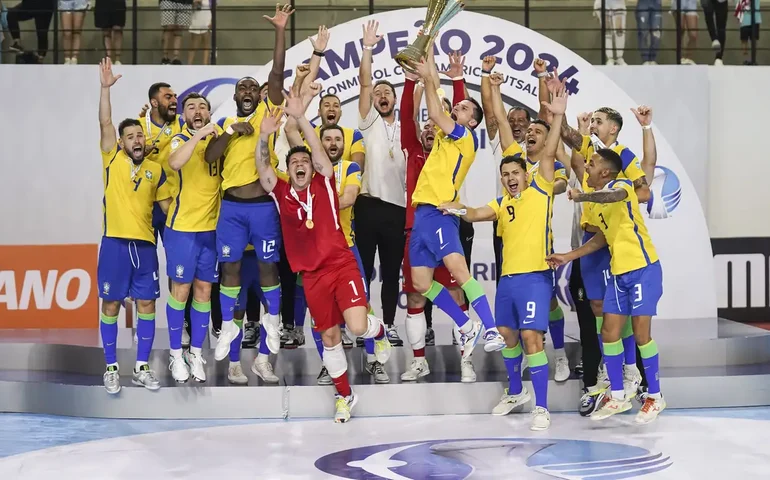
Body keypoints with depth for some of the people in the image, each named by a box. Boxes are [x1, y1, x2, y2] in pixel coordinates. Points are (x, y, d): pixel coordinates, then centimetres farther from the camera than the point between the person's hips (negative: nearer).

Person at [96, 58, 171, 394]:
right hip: (115, 242, -3)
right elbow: (105, 123, -9)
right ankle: (111, 369, 10)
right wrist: (105, 87, -18)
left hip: (145, 244, 3)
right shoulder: (112, 160, 2)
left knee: (147, 305, 4)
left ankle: (142, 368, 14)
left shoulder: (156, 171, 9)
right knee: (111, 305, 2)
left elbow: (168, 202, 14)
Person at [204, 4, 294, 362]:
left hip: (263, 204, -2)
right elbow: (209, 157, -2)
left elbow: (277, 75, -8)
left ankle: (272, 320, 21)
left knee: (268, 265, 5)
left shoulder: (267, 113, 5)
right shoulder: (225, 123, 12)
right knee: (230, 266, 5)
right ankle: (228, 326, 15)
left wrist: (280, 31, -14)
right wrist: (232, 131, -13)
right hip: (231, 205, 2)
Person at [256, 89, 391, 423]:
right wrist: (265, 136, -26)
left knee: (357, 326, -18)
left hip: (342, 264, -3)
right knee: (329, 335, 9)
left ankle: (379, 332, 20)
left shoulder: (323, 183, 1)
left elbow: (318, 150, -14)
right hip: (312, 274, 3)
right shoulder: (281, 193, 5)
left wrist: (300, 117, -26)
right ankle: (344, 394, 26)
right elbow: (262, 168, -10)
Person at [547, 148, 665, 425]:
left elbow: (615, 196, -38)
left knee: (640, 333, -6)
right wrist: (567, 257, 21)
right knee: (609, 332, 6)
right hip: (618, 272, 8)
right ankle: (618, 397, 17)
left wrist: (583, 197, -50)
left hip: (643, 269, -8)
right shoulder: (596, 199, 14)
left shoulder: (621, 185, -11)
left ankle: (655, 397, 8)